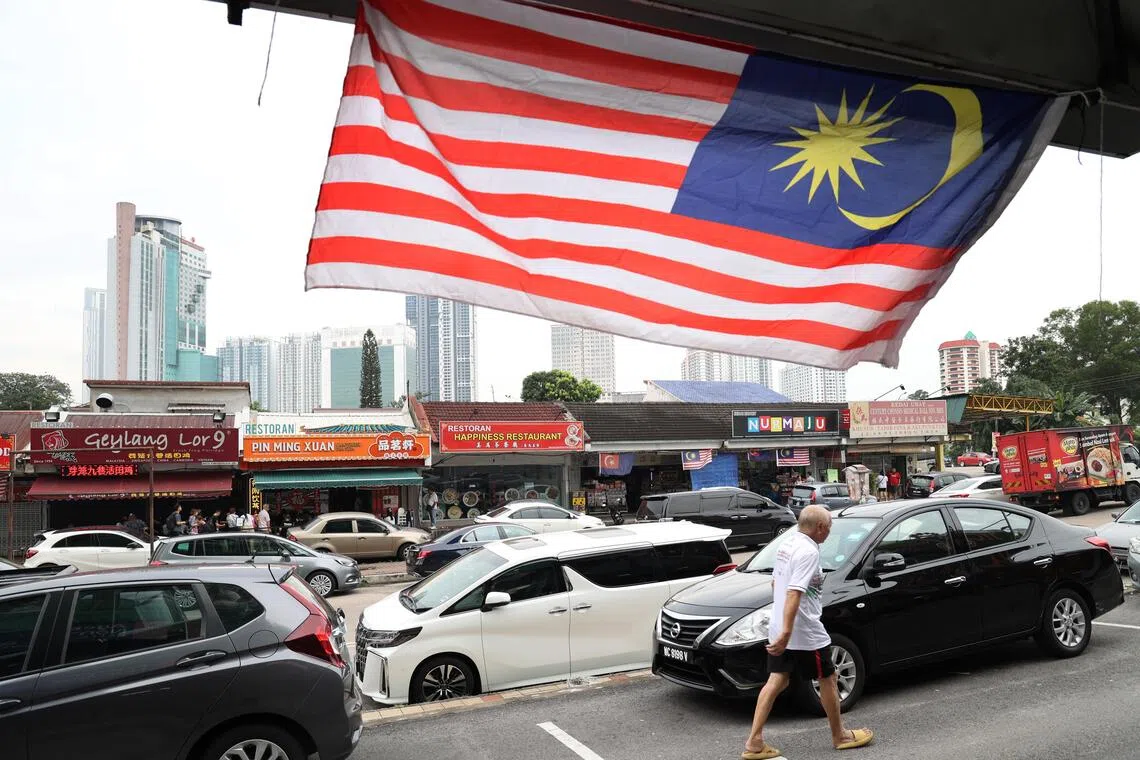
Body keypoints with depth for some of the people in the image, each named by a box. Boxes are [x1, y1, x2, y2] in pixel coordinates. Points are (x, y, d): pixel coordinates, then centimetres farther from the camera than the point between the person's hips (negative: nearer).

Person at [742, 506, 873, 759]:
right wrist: (786, 633, -33)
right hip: (805, 633, -8)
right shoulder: (808, 551, -20)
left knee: (776, 681, 9)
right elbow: (793, 593, -29)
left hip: (779, 629, 8)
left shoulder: (788, 544, 9)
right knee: (828, 679, 11)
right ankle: (840, 736, 29)